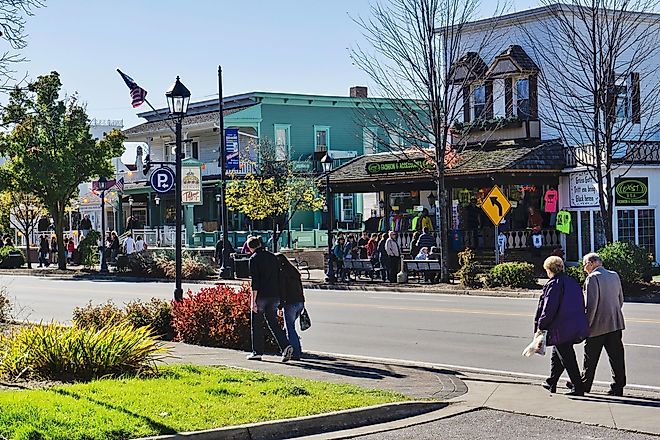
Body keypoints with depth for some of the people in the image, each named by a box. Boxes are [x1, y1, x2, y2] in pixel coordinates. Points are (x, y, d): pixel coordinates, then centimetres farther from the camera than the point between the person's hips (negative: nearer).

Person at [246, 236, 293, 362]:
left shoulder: (254, 258, -8)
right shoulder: (272, 257, 11)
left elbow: (255, 281, -14)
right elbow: (278, 277, 12)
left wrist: (253, 300, -14)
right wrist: (279, 297, 18)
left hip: (261, 295, -6)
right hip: (274, 295, 6)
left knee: (256, 324, 8)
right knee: (273, 322, 11)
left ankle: (257, 352, 13)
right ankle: (286, 346, -7)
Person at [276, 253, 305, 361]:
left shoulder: (281, 272, -9)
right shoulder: (294, 271, 14)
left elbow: (281, 290, -15)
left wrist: (280, 306, -13)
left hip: (290, 303, -8)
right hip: (300, 302, 8)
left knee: (289, 329, 1)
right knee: (291, 326, 19)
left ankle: (296, 353, 0)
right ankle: (298, 350, 18)